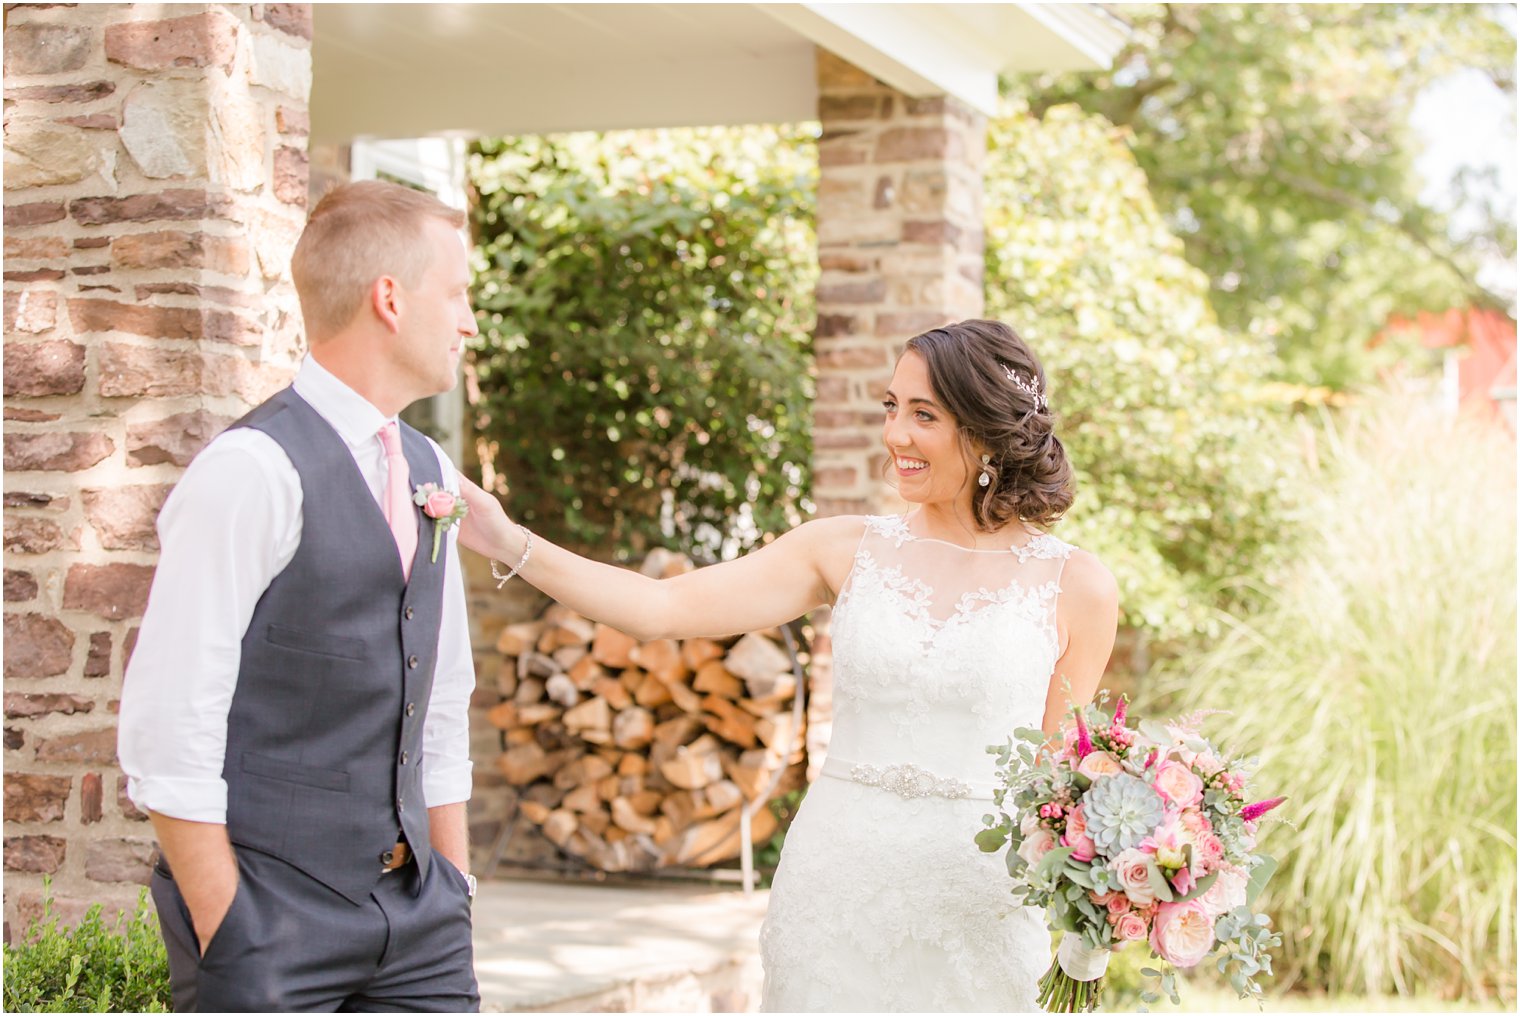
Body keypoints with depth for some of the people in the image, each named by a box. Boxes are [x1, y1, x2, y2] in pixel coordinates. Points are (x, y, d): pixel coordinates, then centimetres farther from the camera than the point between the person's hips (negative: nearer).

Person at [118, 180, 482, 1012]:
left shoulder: (428, 474, 11)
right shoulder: (254, 471, -13)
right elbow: (166, 728, -15)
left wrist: (454, 898, 14)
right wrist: (226, 938, -14)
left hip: (414, 912, 7)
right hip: (272, 917, -7)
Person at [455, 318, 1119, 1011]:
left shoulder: (1076, 585, -1)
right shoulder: (846, 550, 3)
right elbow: (664, 609, -3)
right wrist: (511, 545, -11)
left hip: (984, 899, -1)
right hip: (841, 883, 1)